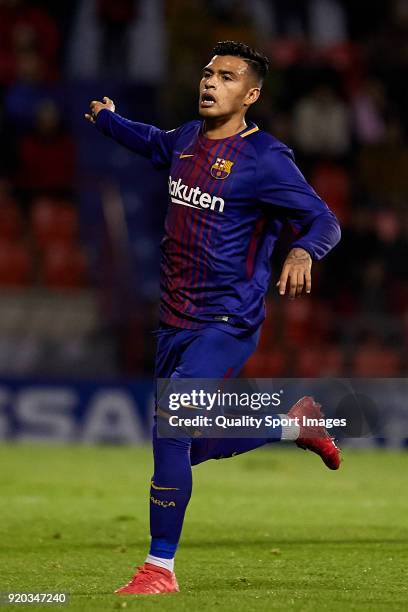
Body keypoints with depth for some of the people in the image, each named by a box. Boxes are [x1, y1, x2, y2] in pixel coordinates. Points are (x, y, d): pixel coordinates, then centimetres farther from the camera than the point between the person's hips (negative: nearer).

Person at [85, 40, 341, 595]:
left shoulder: (264, 158, -13)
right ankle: (295, 425, 37)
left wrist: (304, 251, -39)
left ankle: (160, 568, -12)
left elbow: (325, 221, -17)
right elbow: (152, 142, 33)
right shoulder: (188, 138, 8)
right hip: (175, 322, 8)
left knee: (170, 429, -21)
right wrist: (107, 119, 49)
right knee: (190, 447, 15)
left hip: (227, 324, -8)